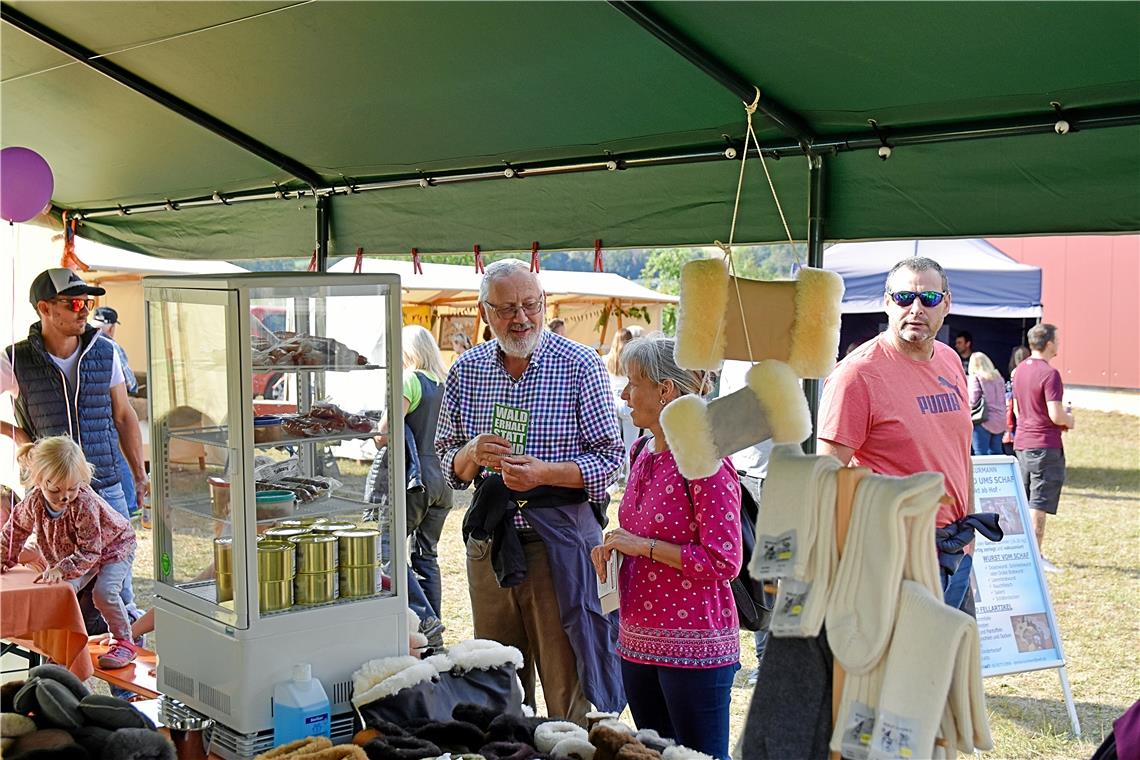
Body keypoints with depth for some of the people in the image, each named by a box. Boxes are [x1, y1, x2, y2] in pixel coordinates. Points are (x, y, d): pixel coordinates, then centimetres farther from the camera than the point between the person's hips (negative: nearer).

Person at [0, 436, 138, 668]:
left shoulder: (84, 503, -38)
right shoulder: (34, 501, -20)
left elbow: (90, 551, -36)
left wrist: (62, 569, -47)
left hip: (113, 546, -6)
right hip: (71, 553, 6)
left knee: (104, 592, -25)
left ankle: (124, 642, -8)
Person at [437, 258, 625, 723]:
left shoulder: (579, 364, -4)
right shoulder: (466, 371, 8)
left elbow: (610, 458, -4)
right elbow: (446, 461, 13)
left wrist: (544, 473, -19)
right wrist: (471, 456, -10)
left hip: (559, 539, -4)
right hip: (488, 540, 4)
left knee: (567, 687, 1)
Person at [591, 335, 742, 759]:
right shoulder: (642, 453, 10)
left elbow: (725, 562, -19)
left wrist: (644, 546, -17)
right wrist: (614, 544, 4)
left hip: (693, 645, -9)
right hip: (638, 641, 9)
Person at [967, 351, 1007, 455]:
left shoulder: (975, 378, -8)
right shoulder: (998, 377, 12)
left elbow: (973, 400, -11)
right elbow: (1003, 400, 16)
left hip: (984, 421, -6)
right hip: (999, 422, 6)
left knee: (981, 455, -5)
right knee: (996, 453, 10)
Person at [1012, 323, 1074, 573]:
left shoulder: (1020, 370, 10)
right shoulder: (1049, 374, -17)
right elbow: (1056, 415, -22)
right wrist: (1069, 420, 0)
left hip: (1022, 443, 8)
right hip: (1045, 445, -8)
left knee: (1023, 502, 15)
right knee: (1039, 504, -4)